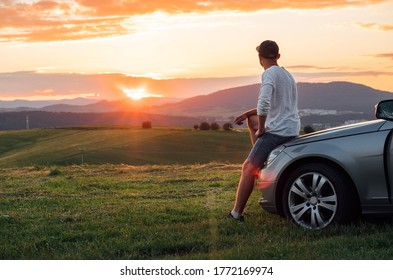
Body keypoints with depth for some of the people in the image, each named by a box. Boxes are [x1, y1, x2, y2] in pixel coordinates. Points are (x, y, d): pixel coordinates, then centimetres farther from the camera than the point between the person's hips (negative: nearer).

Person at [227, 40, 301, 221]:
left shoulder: (270, 74, -13)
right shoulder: (286, 74, 17)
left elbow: (264, 103, -28)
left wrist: (261, 130, -14)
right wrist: (250, 113, 16)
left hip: (278, 131, -9)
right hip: (292, 129, 9)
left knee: (248, 169, -4)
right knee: (252, 120, 29)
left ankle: (236, 214, -3)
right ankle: (260, 162, 23)